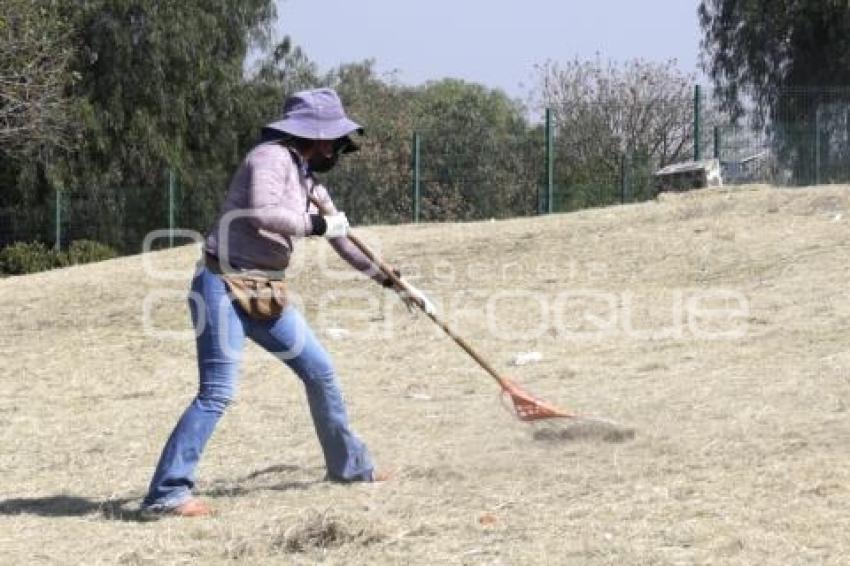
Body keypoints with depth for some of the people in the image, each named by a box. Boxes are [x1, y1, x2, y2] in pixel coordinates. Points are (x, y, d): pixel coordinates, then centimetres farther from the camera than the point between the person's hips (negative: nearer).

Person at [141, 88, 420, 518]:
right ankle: (166, 493, -18)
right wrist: (316, 225, -15)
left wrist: (388, 279, 32)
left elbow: (341, 237, 27)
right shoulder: (271, 158, -10)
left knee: (319, 370, 15)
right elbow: (262, 214, -27)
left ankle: (347, 464, 33)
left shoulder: (307, 179, 16)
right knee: (217, 392, -17)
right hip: (224, 287, -9)